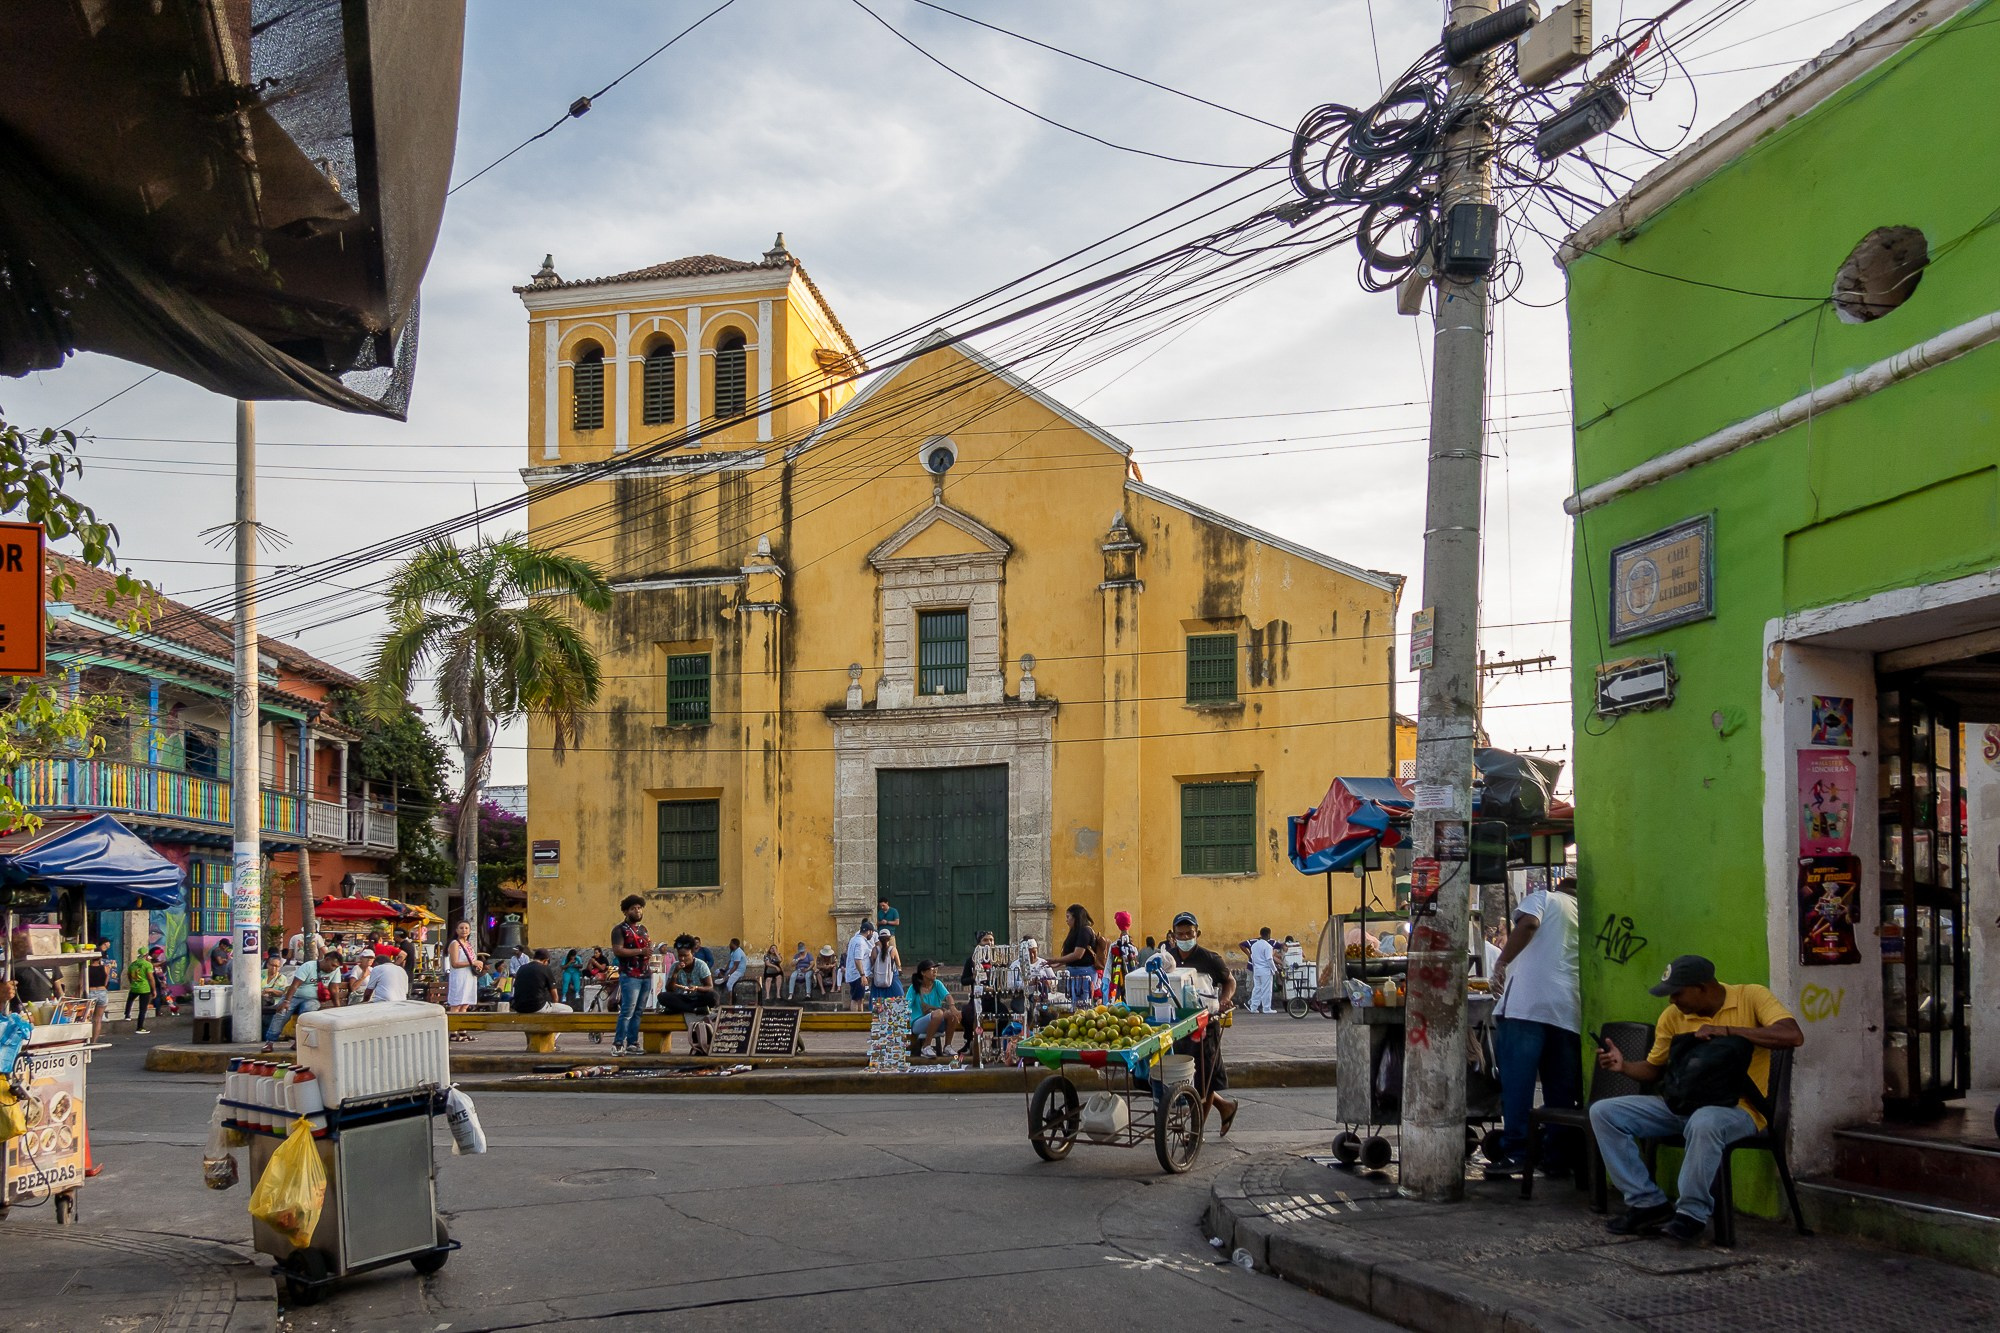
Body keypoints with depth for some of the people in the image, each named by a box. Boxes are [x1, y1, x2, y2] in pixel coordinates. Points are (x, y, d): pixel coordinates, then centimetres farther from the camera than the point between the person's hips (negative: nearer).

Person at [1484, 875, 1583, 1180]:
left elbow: (1528, 923, -11)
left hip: (1526, 1005, -5)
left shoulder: (1543, 898, 12)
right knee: (1561, 1089, 9)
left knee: (1517, 1082, -6)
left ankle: (1514, 1153, -11)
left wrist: (1501, 963, -6)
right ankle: (1558, 1157, 10)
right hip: (1569, 1011, 5)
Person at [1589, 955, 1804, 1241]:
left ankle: (1693, 1212, -20)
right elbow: (1654, 1069, 15)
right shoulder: (1672, 1016, 5)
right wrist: (1623, 1066, -7)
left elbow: (1793, 1036, -22)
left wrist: (1727, 1030, -24)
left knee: (1704, 1123, -42)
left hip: (1737, 1108, -6)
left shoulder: (1751, 996, -7)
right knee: (1603, 1112, -9)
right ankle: (1649, 1203, -7)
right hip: (1682, 1104, 6)